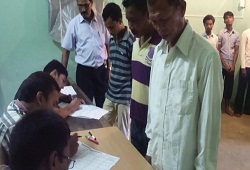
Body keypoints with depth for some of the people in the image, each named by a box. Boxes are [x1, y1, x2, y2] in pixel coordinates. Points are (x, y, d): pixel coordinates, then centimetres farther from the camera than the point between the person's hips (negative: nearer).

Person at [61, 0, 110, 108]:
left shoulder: (102, 20, -1)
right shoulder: (74, 23, -6)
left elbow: (107, 44, 7)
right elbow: (66, 50, -2)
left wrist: (110, 67, 5)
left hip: (101, 69, 2)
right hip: (84, 70, -2)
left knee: (103, 104, 12)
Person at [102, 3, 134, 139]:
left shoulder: (131, 41, -16)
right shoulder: (111, 40, 7)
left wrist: (132, 96, -12)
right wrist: (110, 85, 15)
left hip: (125, 96, -7)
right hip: (110, 94, 7)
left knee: (122, 133, 7)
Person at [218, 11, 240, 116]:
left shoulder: (236, 34, 5)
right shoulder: (221, 33, -4)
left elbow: (236, 51, 5)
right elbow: (218, 50, -6)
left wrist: (233, 65, -4)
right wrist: (225, 64, -10)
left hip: (231, 65, 3)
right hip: (221, 65, -3)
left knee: (229, 85, 9)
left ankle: (227, 105, 21)